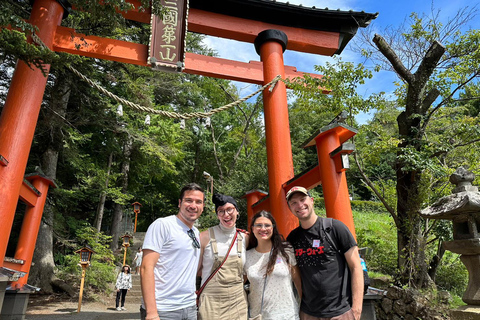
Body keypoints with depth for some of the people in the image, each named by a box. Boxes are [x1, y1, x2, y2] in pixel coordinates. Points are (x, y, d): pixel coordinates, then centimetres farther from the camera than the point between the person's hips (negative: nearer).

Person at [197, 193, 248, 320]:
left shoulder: (245, 238, 4)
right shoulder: (205, 237, -6)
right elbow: (196, 269, 3)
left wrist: (237, 283, 5)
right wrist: (216, 276, -2)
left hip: (238, 302, 3)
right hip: (211, 303, -3)